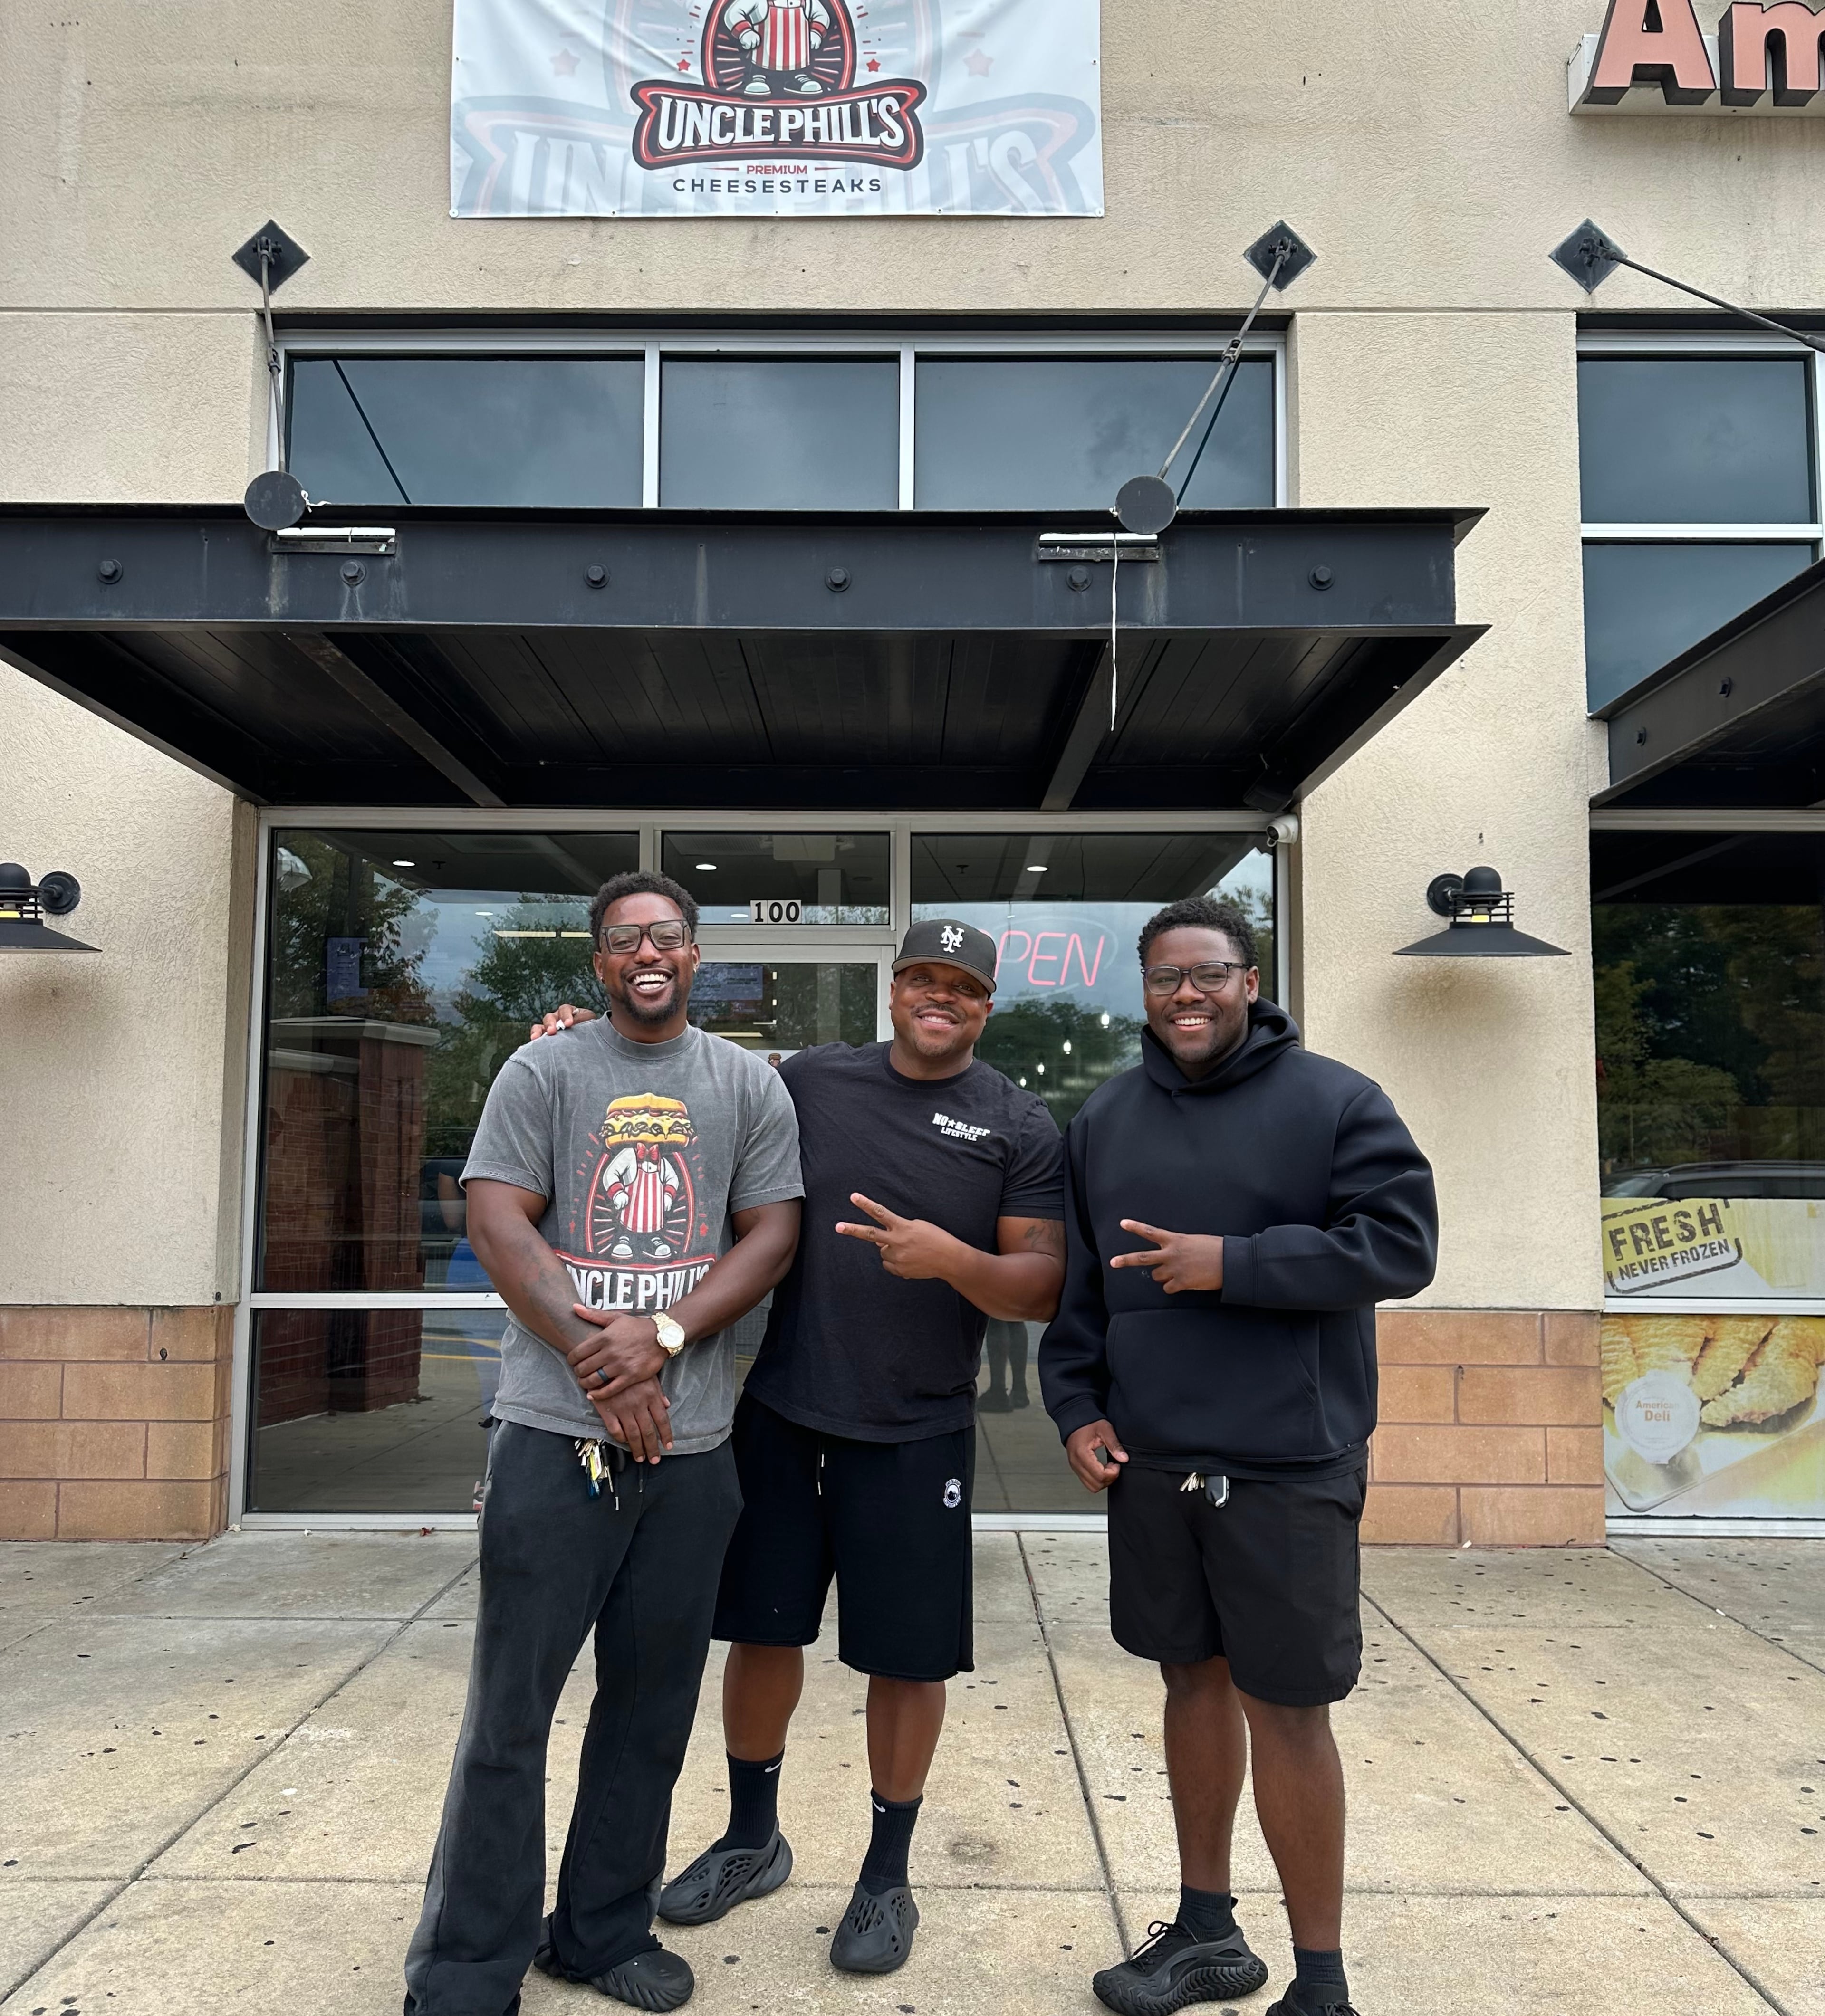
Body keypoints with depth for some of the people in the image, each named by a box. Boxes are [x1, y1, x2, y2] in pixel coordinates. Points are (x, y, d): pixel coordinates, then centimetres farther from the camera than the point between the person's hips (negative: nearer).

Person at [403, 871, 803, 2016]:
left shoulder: (750, 1086, 8)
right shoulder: (544, 1075, 4)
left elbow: (771, 1235, 3)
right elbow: (499, 1225, -4)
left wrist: (663, 1336, -12)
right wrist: (599, 1365, -12)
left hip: (692, 1444, 2)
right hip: (556, 1435, -2)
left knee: (653, 1708, 12)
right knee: (512, 1709, 3)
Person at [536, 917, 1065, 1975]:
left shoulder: (1021, 1126, -3)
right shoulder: (813, 1078, 3)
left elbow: (1043, 1290, -4)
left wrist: (954, 1260, -24)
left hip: (916, 1435, -2)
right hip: (783, 1412, 2)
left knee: (906, 1656, 8)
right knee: (763, 1628, 13)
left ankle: (888, 1874, 30)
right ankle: (753, 1838, 38)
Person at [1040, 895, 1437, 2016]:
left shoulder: (1335, 1102, -6)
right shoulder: (1105, 1121, 8)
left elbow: (1401, 1243, -13)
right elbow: (1075, 1285, 12)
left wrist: (1232, 1262, -19)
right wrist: (1077, 1407, 3)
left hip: (1289, 1468, -4)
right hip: (1149, 1462, 5)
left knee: (1285, 1707, 2)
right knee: (1194, 1680, 17)